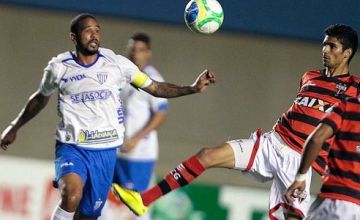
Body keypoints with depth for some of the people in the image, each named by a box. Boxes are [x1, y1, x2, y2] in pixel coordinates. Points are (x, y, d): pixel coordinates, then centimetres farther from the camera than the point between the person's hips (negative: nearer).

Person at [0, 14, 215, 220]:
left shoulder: (116, 63, 0)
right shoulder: (59, 67, 0)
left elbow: (155, 88, 7)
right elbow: (41, 98, 20)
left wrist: (193, 88, -5)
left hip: (105, 151, 2)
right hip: (71, 147, -2)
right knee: (72, 195, -31)